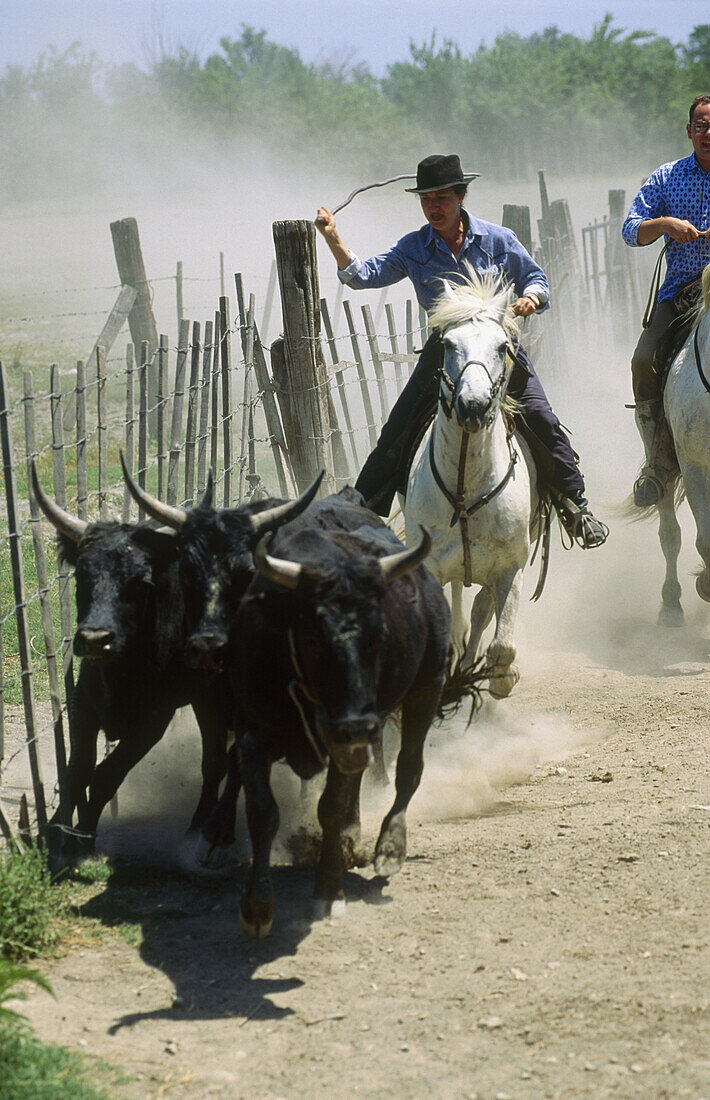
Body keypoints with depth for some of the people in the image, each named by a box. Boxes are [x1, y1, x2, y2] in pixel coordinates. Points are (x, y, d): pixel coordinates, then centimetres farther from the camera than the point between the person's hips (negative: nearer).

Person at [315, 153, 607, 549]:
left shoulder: (498, 240, -3)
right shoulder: (413, 248, -1)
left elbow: (536, 279, 5)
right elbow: (364, 275, -9)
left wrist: (530, 297, -18)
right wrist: (334, 239, -23)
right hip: (443, 350, 1)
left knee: (542, 422, -16)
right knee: (394, 440, -3)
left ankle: (575, 506, -2)